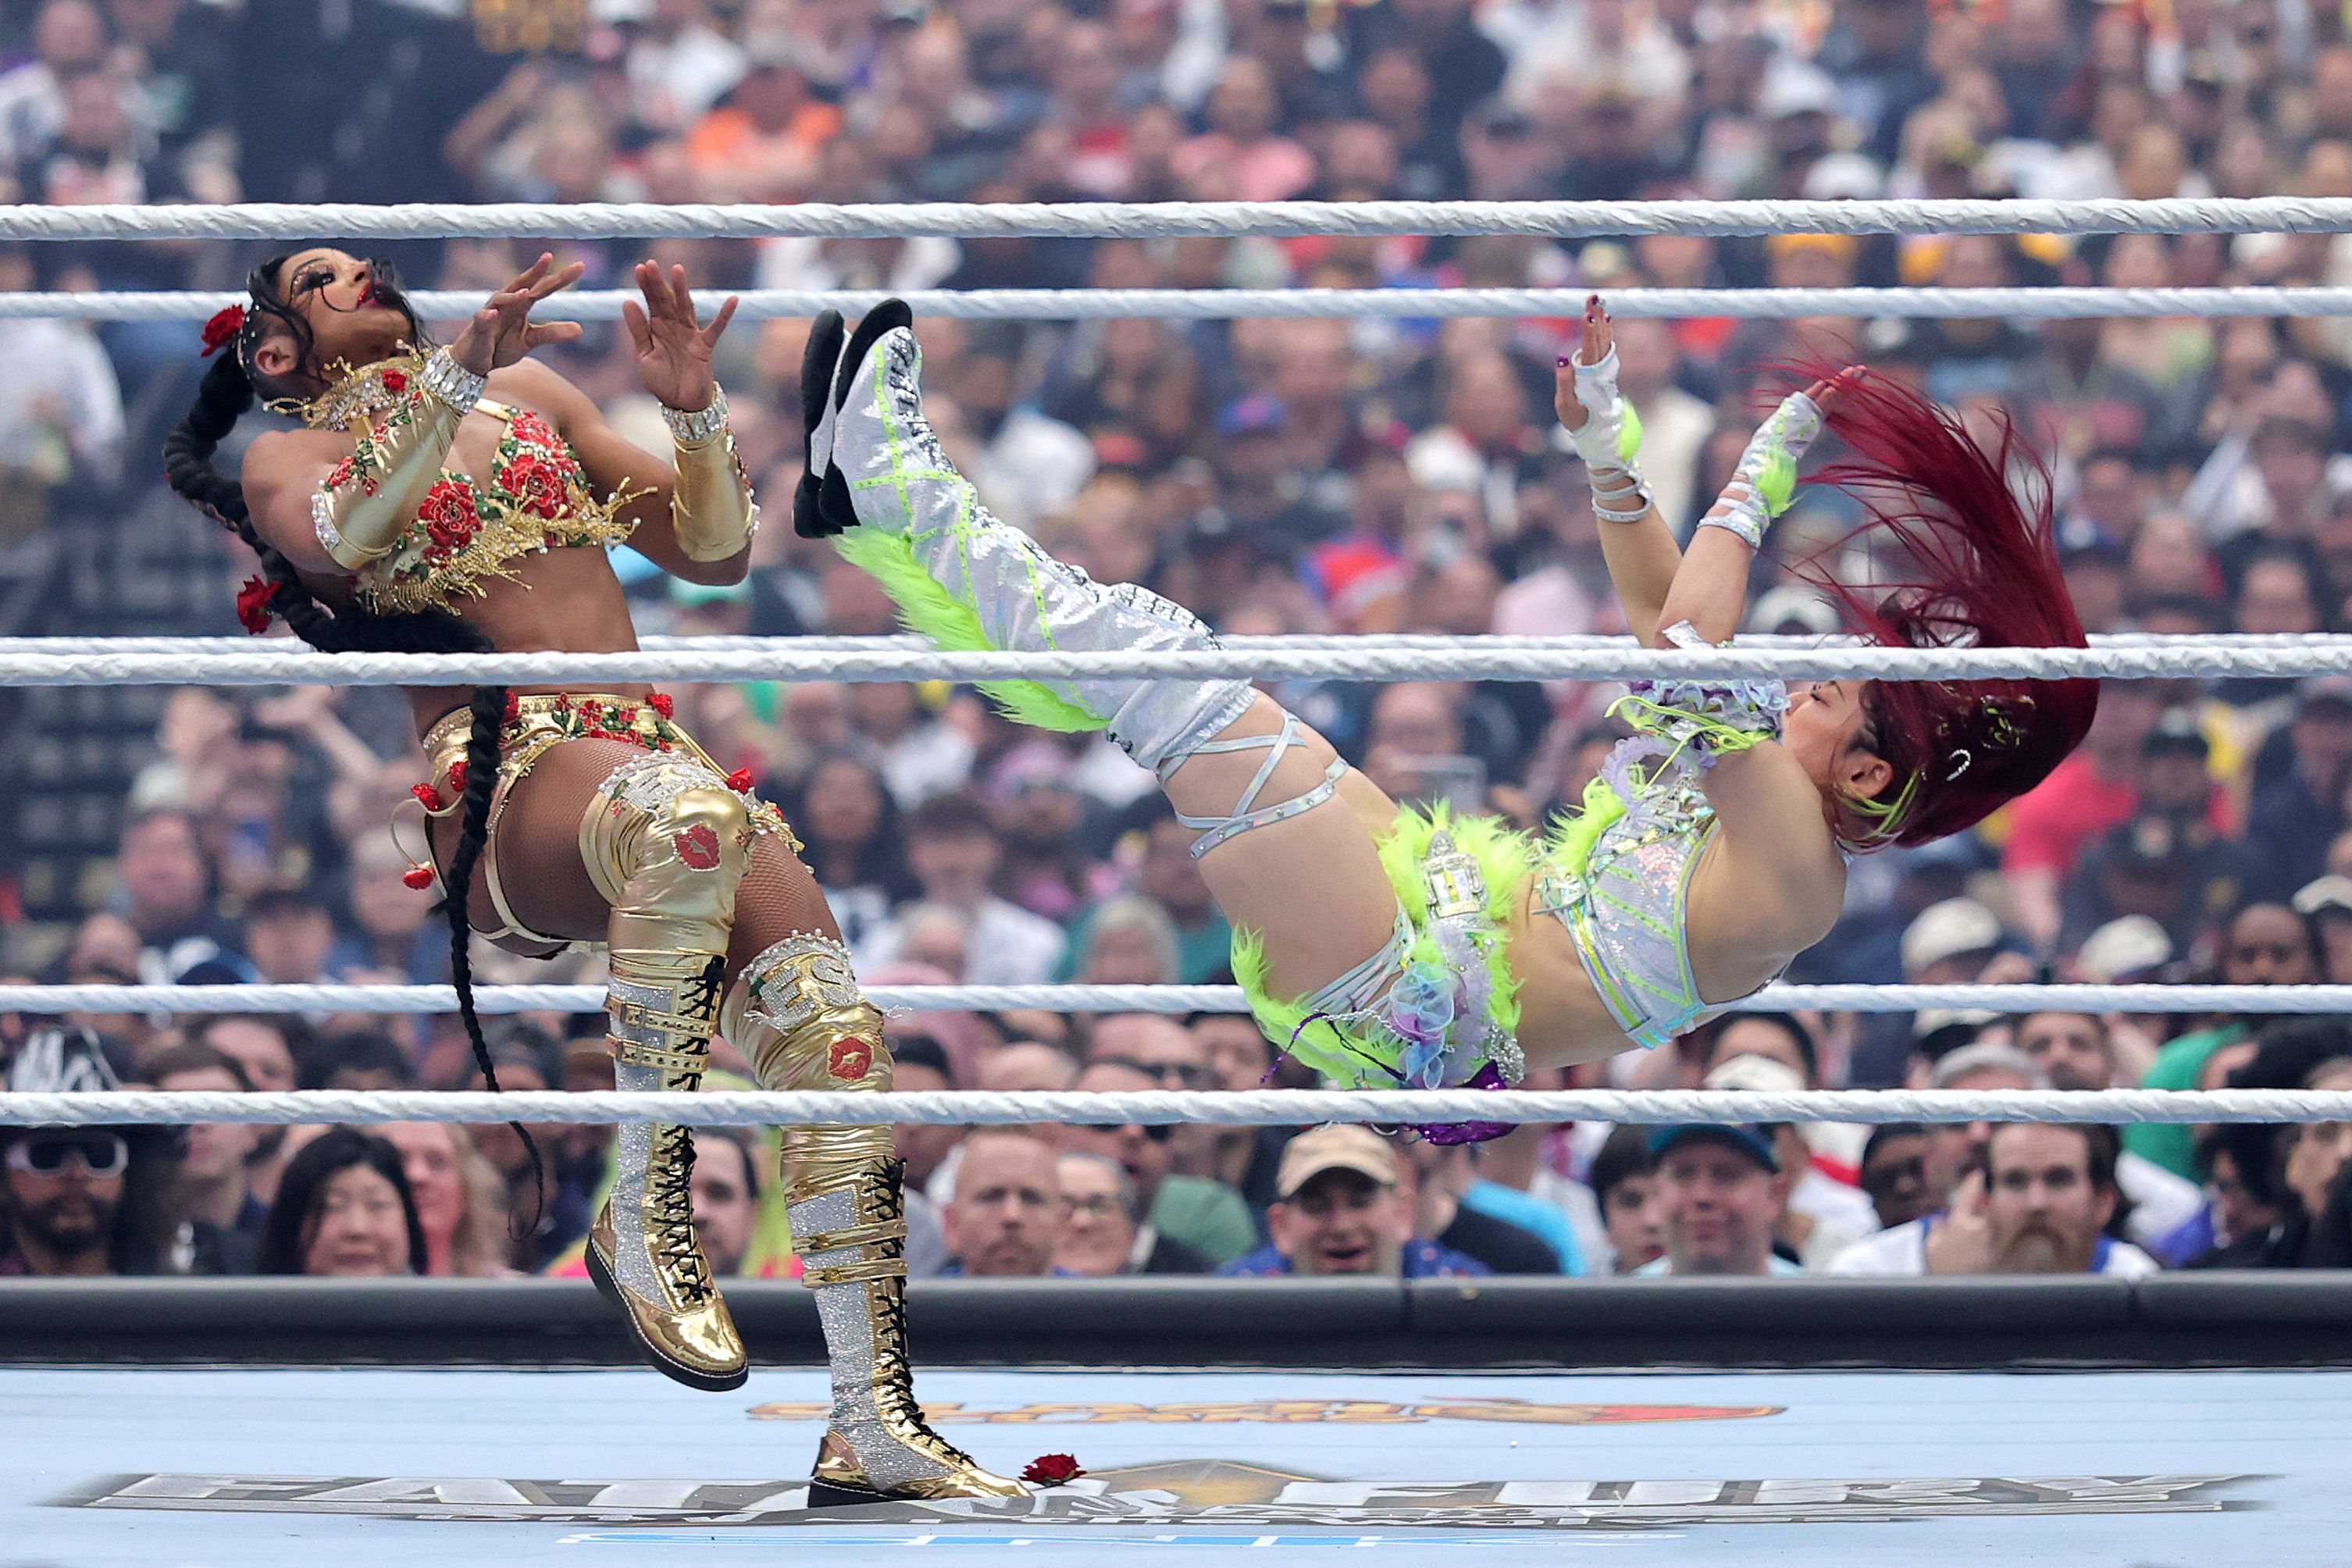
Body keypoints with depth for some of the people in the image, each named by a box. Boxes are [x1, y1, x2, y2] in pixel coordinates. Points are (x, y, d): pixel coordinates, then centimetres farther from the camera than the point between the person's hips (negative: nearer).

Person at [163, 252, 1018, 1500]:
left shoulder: (533, 396, 29)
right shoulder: (290, 463, 15)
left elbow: (715, 554, 26)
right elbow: (351, 534, -12)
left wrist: (694, 412, 8)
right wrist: (456, 377, -25)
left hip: (644, 751, 5)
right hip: (500, 784, -5)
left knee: (829, 1019, -22)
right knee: (686, 814, -40)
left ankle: (870, 1428, -23)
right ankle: (645, 1211, -29)